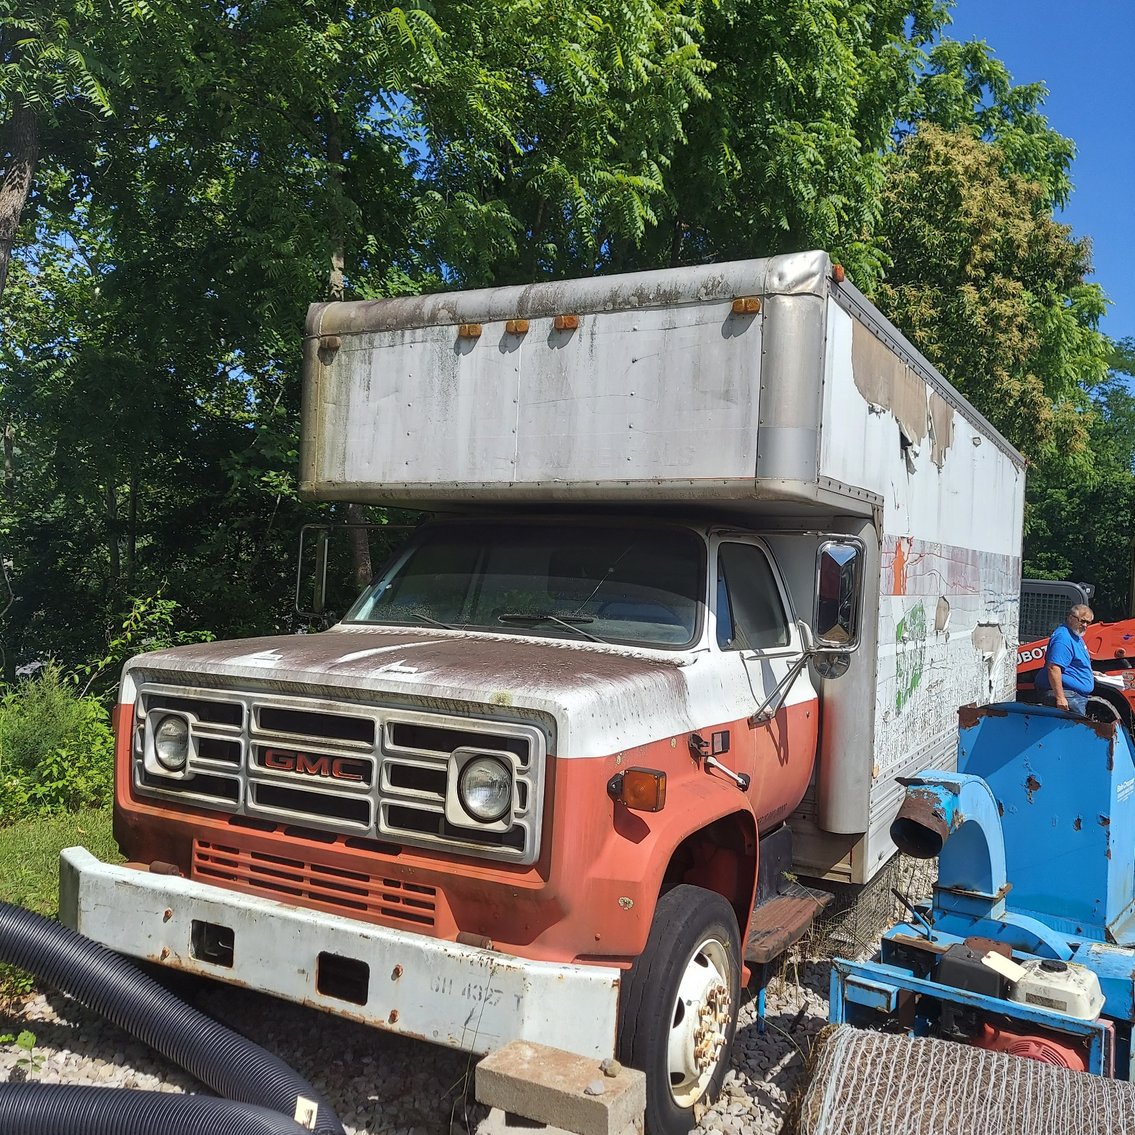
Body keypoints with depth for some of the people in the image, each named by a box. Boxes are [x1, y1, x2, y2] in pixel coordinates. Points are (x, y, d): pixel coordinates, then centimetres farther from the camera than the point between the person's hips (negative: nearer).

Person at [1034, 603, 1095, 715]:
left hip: (1078, 697, 11)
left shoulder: (1076, 636, 17)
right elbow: (1053, 668, -28)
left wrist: (1090, 673, 25)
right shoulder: (1063, 638, -18)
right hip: (1067, 697, -11)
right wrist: (1060, 698, -30)